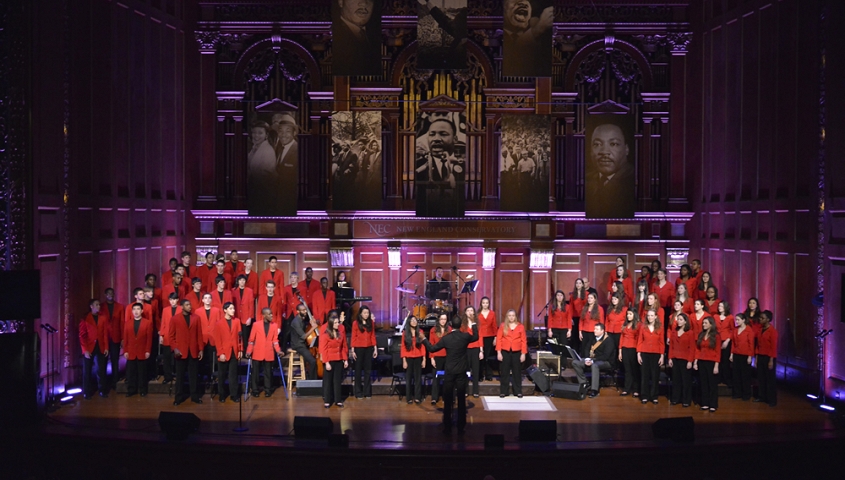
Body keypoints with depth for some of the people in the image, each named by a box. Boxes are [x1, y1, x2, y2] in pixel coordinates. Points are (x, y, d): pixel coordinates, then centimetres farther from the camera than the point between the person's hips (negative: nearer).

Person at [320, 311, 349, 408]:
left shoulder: (341, 333, 4)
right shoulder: (325, 335, -10)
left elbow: (344, 347, 8)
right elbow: (323, 350, -10)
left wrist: (345, 359, 5)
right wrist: (326, 362, -15)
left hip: (339, 360, 4)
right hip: (329, 361, -4)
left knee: (337, 380, 9)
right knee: (328, 380, 4)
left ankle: (338, 400, 15)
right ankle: (327, 401, 10)